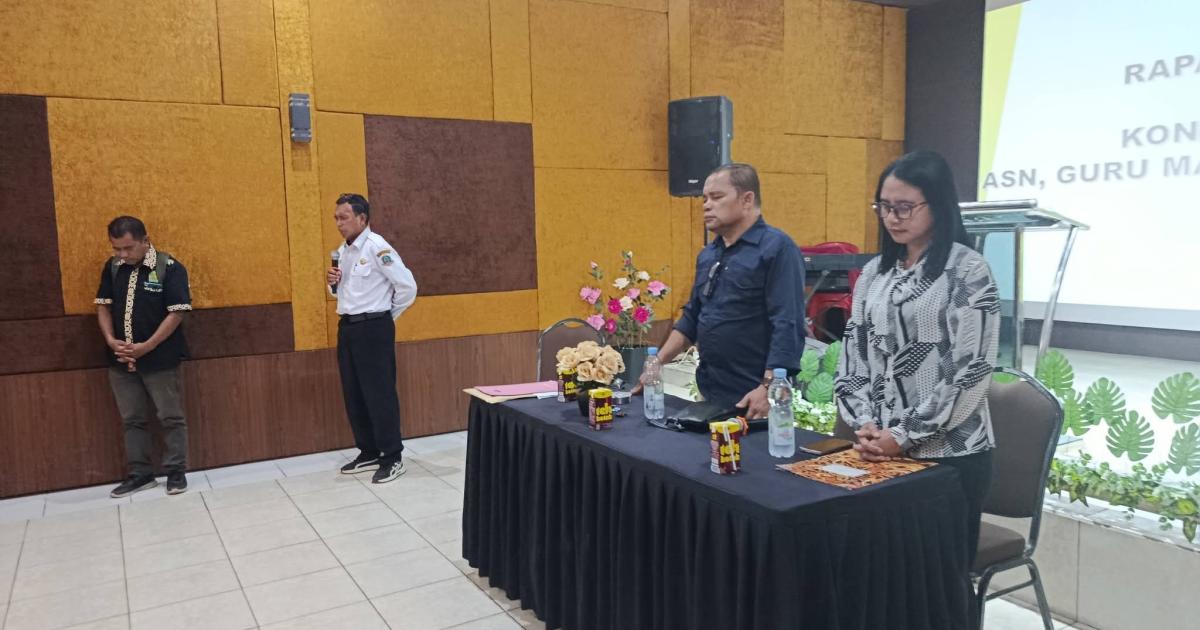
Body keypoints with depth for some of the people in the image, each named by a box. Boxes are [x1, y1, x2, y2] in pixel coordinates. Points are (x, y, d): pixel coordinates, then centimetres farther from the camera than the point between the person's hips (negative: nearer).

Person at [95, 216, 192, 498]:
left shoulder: (169, 268, -12)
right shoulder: (112, 267, 4)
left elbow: (176, 313, -14)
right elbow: (103, 305, 10)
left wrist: (146, 347, -17)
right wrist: (111, 340, -6)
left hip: (160, 360, -5)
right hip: (121, 361, 5)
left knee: (170, 418, 4)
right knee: (131, 419, 12)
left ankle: (176, 472, 16)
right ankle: (140, 474, 24)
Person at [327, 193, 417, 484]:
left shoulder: (377, 247, -14)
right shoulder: (342, 251, 11)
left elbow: (408, 286, -16)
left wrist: (388, 316, -3)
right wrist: (333, 283, 1)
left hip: (373, 329, -8)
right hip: (347, 328, 8)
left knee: (379, 394, -3)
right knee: (354, 395, 13)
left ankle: (392, 458, 8)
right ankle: (368, 453, 25)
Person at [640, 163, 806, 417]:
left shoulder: (777, 248, -12)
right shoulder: (707, 254, 11)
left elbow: (788, 327, -19)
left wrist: (768, 388, -25)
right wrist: (656, 364, 9)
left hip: (752, 399, -7)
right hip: (710, 391, 7)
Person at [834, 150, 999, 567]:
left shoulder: (968, 271, -8)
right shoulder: (874, 272, 8)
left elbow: (971, 371, -13)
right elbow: (852, 357, 8)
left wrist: (904, 436, -14)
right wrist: (864, 426, -6)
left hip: (950, 453, -5)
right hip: (883, 450, 5)